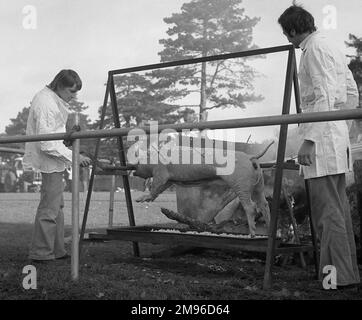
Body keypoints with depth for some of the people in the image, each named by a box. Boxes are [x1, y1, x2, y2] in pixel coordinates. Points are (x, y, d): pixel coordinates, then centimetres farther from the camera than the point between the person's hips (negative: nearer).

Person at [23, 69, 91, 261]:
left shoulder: (53, 100, 10)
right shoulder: (45, 104, -22)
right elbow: (47, 144, -26)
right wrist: (73, 156, -26)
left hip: (53, 162, 11)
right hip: (49, 162, -11)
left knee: (56, 206, 15)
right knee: (49, 209, -6)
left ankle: (56, 251, 23)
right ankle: (41, 253, 3)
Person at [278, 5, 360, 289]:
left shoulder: (315, 49, -9)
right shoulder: (332, 48, 19)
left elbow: (325, 97, -19)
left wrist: (309, 140, -21)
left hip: (322, 139, -10)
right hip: (338, 137, 10)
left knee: (327, 210, -7)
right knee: (339, 207, 13)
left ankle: (338, 275, -3)